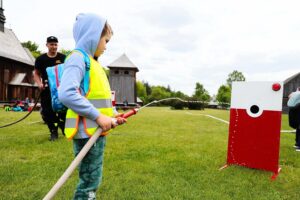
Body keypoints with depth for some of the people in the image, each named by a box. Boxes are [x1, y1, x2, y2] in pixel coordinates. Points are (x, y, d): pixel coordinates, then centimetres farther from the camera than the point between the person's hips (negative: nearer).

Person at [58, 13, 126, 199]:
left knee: (93, 180, 20)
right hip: (87, 133, -9)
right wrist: (98, 116, -24)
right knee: (89, 182, 1)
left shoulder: (92, 62, 17)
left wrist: (111, 116, 11)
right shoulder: (78, 57, -12)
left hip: (97, 131, 9)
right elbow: (66, 94, -27)